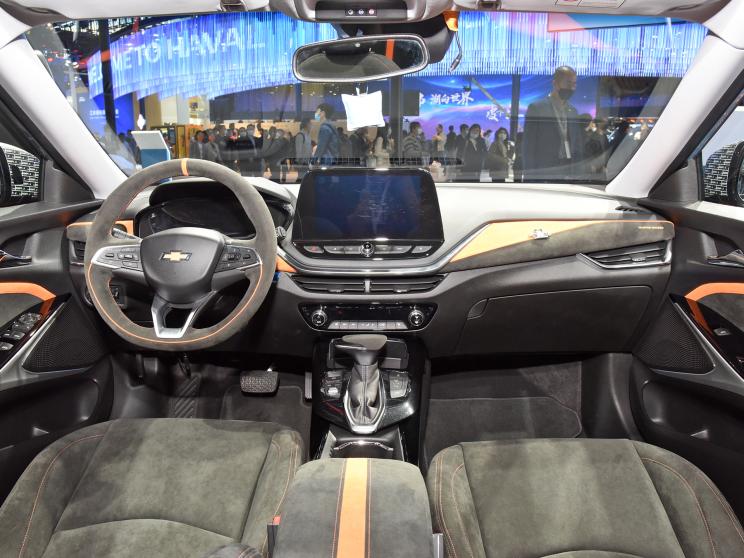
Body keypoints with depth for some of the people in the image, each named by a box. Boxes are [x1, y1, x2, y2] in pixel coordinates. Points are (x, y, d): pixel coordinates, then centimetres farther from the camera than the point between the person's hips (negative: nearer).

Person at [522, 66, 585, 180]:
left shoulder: (573, 111, 15)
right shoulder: (536, 108, -2)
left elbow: (578, 145, 17)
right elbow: (528, 147, -5)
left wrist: (578, 172, 8)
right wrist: (530, 176, -11)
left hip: (571, 171, 6)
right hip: (545, 172, -5)